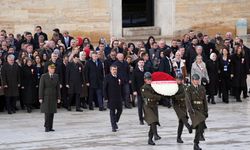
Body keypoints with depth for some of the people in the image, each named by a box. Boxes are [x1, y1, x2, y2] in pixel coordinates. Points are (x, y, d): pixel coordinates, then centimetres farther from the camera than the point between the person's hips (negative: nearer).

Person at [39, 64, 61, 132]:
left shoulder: (56, 76, 8)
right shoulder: (44, 76, -4)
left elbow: (58, 87, 9)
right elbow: (41, 87, -4)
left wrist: (59, 97, 5)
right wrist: (40, 98, -9)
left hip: (53, 97, 4)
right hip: (46, 96, -4)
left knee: (52, 112, 3)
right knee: (47, 112, -6)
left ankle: (50, 127, 9)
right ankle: (46, 127, 2)